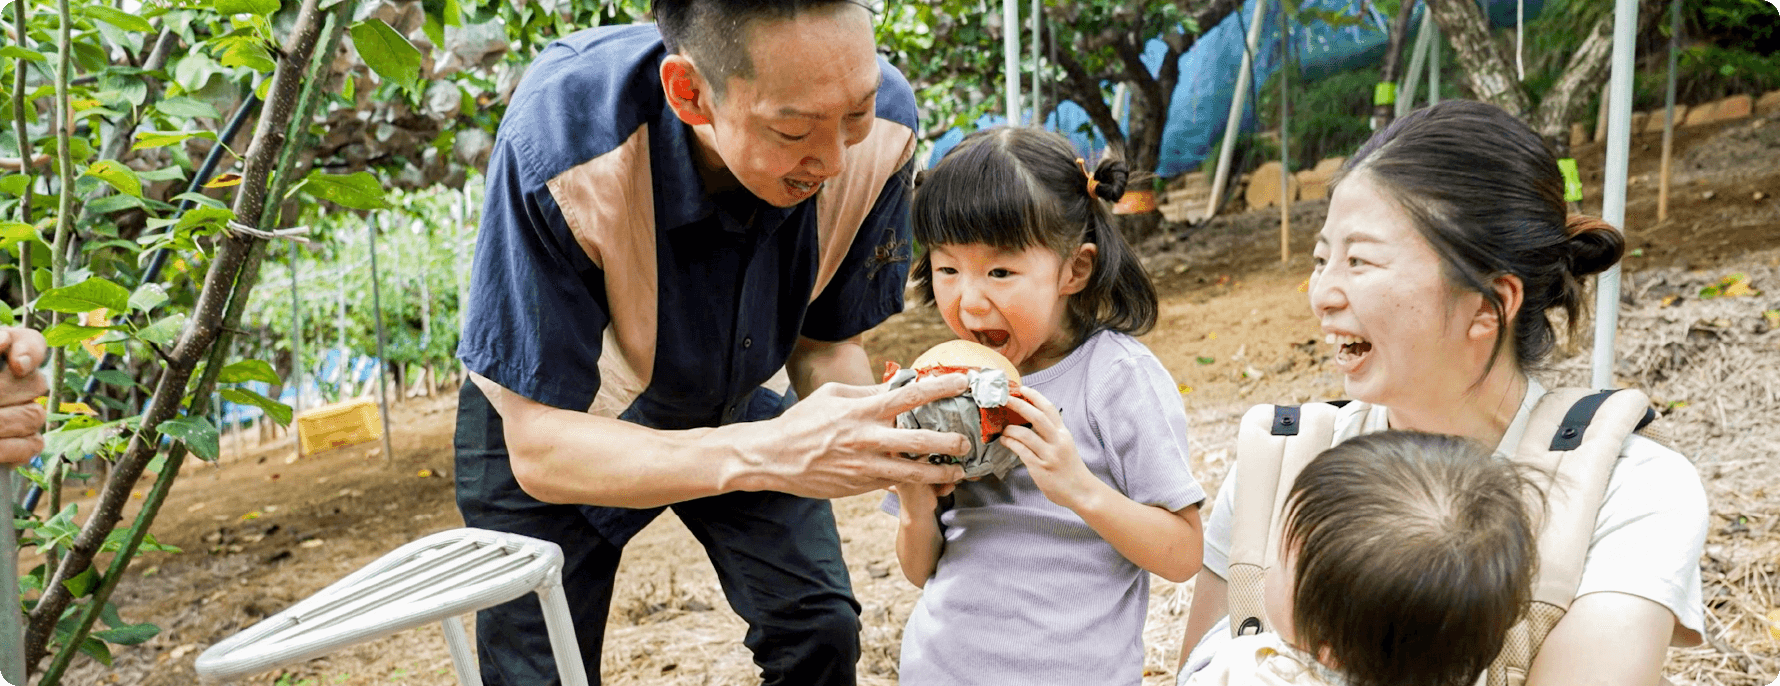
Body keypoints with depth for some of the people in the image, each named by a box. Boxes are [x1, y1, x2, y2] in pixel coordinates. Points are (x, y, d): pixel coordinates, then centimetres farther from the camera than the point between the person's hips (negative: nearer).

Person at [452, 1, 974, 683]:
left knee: (821, 627, -3)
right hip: (550, 417, -3)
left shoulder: (882, 123, -28)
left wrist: (877, 422, -35)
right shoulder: (560, 146, -40)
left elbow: (824, 341, -12)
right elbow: (539, 450, -35)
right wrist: (764, 454, -50)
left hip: (724, 403, 3)